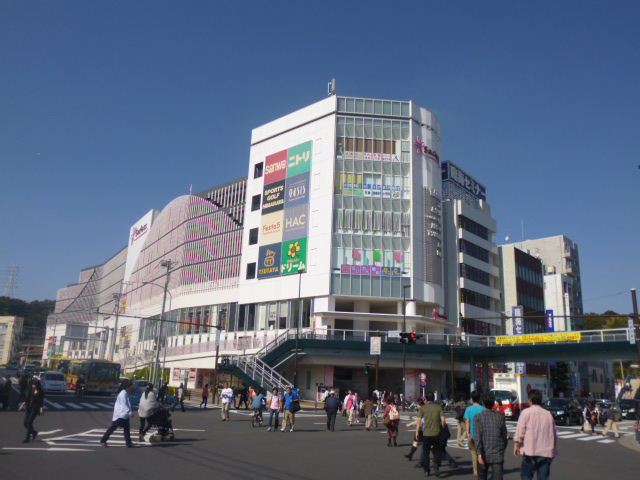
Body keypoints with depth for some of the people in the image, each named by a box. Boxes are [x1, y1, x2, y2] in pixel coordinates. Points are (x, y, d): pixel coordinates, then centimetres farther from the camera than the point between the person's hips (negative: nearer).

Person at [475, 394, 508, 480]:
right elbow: (504, 435, 7)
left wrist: (479, 454, -14)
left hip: (484, 454, -1)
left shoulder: (478, 417, -6)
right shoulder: (500, 417, 0)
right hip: (498, 454, 1)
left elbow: (478, 437, -13)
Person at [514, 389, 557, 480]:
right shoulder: (548, 414, 9)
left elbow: (520, 430, -8)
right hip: (546, 452, 4)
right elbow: (554, 434, 13)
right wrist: (552, 447, 26)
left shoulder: (526, 412, -4)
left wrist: (516, 445, 2)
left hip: (530, 451, -4)